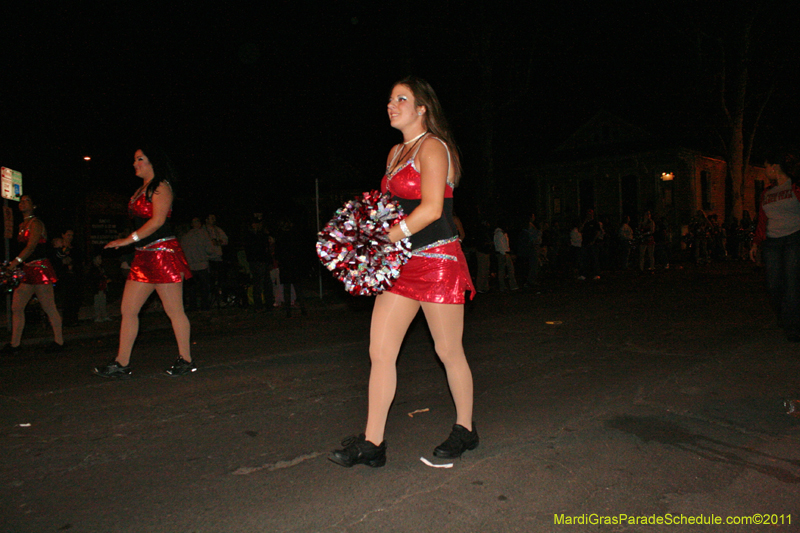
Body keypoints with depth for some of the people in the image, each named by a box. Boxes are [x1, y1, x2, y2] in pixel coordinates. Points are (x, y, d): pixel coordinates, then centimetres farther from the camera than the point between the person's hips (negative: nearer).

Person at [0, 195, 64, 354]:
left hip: (40, 269, -9)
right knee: (16, 308, 6)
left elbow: (31, 247, -19)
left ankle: (59, 342, 5)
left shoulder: (36, 224, -8)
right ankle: (14, 344, 13)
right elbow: (23, 248, 17)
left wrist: (15, 263, -27)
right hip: (26, 270, 9)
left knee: (49, 308, -3)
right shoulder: (22, 225, 18)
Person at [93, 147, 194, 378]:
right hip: (143, 255, 9)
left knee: (174, 310, -3)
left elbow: (158, 220, -15)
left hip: (163, 252, -9)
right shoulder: (140, 190, 21)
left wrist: (128, 240, -15)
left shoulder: (161, 186, -5)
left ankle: (186, 360, 7)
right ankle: (122, 364, 11)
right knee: (127, 310, 5)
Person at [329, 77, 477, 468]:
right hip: (402, 262, 8)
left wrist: (385, 239, -20)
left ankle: (465, 429, 27)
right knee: (380, 351, 2)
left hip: (437, 260, -8)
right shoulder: (395, 153, 18)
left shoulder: (432, 147, -7)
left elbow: (432, 208, -18)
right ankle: (372, 443, 11)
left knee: (449, 352, 6)